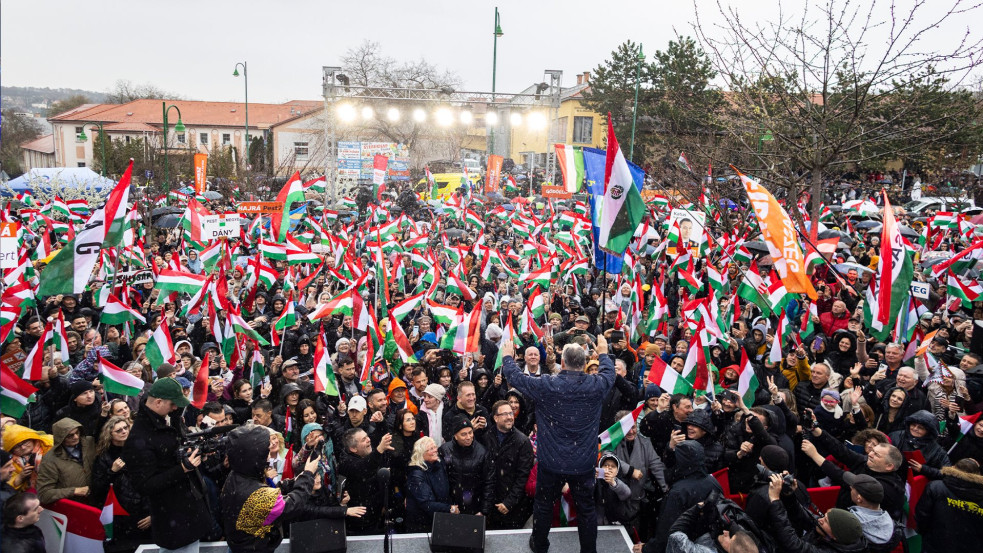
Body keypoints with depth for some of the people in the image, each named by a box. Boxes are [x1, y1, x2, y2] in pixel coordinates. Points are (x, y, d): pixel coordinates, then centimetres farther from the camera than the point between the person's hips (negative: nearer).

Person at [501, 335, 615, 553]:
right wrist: (603, 353, 31)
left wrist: (507, 356, 15)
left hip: (551, 461, -1)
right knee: (586, 508, 15)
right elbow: (609, 373, 11)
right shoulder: (596, 385, -12)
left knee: (543, 505, 20)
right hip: (584, 463, 1)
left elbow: (516, 377, -4)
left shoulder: (546, 385, -18)